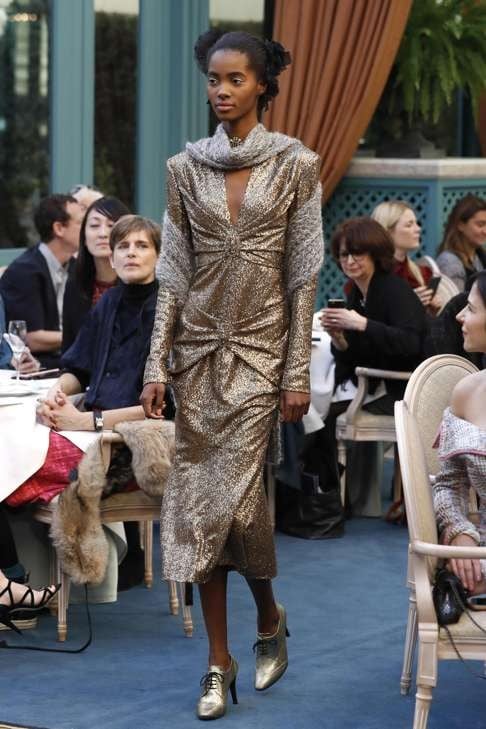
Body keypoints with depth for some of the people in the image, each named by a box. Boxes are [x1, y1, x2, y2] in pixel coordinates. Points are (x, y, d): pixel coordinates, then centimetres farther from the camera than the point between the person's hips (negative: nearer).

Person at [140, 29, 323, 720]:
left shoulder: (295, 164, -4)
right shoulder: (186, 167, 4)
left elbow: (304, 273, -4)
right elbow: (173, 272, 5)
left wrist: (299, 372, -7)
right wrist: (157, 365, 0)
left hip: (260, 348, -3)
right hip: (198, 346, 3)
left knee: (236, 492, -9)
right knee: (199, 494, 2)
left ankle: (270, 616, 21)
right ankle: (220, 661, 11)